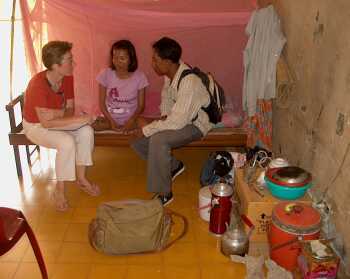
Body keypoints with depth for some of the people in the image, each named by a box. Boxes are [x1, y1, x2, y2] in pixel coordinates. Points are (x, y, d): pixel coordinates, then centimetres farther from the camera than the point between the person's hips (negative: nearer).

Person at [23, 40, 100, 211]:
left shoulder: (68, 78, -11)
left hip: (56, 121, 7)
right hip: (35, 126, -6)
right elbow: (46, 122, -32)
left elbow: (69, 109, -2)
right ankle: (59, 190, -12)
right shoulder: (38, 84, -32)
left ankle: (81, 178, -1)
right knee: (67, 142, -30)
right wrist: (78, 119, -33)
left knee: (86, 131, -16)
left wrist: (56, 113, -24)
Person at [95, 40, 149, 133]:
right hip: (110, 119, 1)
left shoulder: (139, 76, -7)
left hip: (130, 120, 0)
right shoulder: (106, 74, -6)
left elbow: (141, 105, -2)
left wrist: (131, 121, -18)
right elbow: (102, 102, -1)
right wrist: (111, 121, -14)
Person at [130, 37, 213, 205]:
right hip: (178, 117, 9)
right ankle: (174, 166, 17)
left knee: (158, 140, -34)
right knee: (137, 141, -3)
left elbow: (177, 122, -34)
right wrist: (164, 114, -4)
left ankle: (164, 193, -18)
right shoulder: (171, 73, -6)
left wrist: (146, 130, -25)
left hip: (195, 124, -9)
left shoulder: (189, 82, -32)